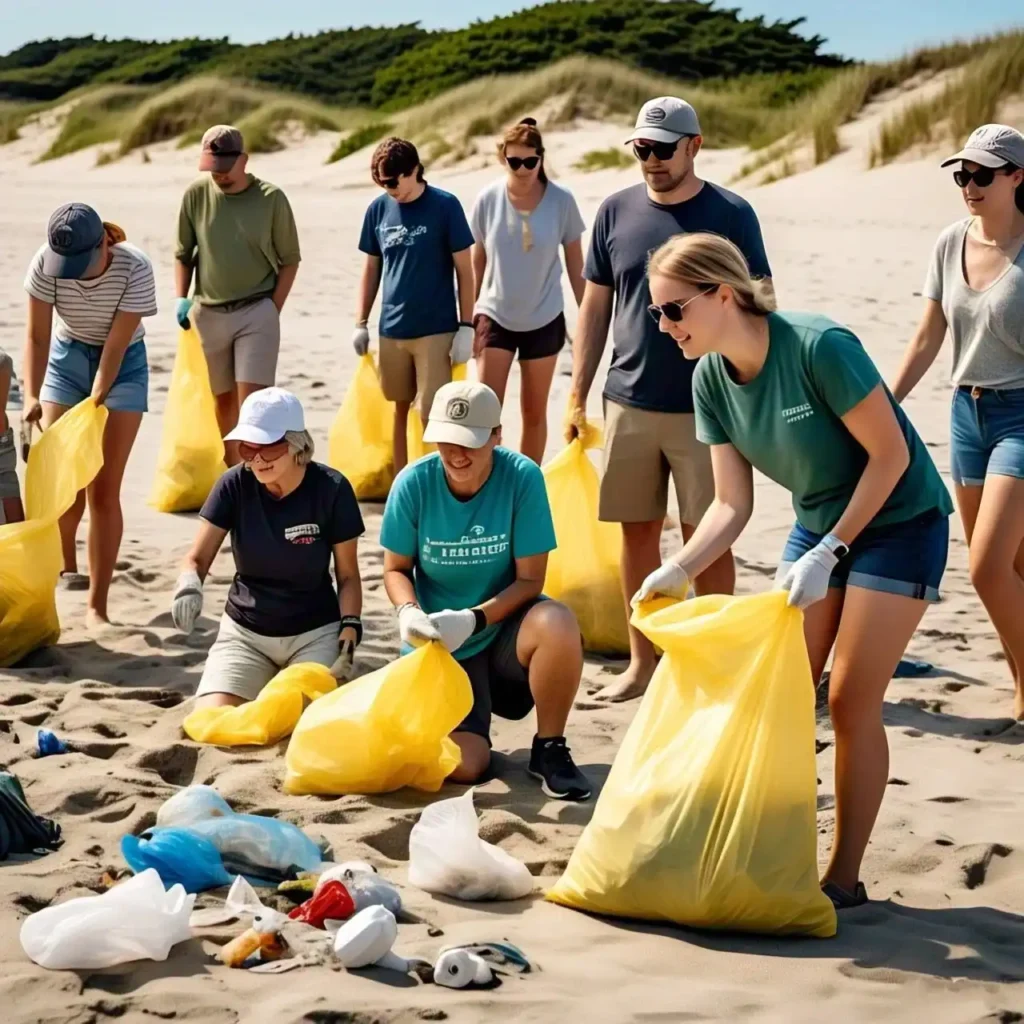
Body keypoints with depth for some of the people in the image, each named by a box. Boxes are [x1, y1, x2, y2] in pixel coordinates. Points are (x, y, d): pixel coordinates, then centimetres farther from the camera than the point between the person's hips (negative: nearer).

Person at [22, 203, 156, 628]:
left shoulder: (135, 269, -28)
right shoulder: (45, 263, -22)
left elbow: (116, 346, -24)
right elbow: (37, 337, -20)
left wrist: (94, 405, -29)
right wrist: (31, 396, -33)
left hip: (122, 365, -2)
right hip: (66, 358, 2)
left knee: (104, 489, -7)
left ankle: (97, 605, -4)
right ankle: (66, 566, 30)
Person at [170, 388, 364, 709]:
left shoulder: (331, 489, -13)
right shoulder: (235, 485, -10)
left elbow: (347, 575, -4)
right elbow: (197, 559, -8)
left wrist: (350, 629, -20)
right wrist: (188, 585, -31)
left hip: (315, 635, -2)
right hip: (244, 633, 2)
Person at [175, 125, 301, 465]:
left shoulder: (271, 198, -7)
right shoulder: (196, 194, -1)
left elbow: (289, 260, 1)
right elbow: (183, 254, 10)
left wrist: (273, 310, -6)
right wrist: (181, 299, -2)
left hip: (256, 313, -3)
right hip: (208, 313, 3)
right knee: (224, 400, 13)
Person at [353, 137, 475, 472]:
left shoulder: (445, 206, -8)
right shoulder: (378, 209, 3)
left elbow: (464, 269, -4)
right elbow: (371, 269, 13)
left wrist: (466, 326, -7)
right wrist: (360, 323, 10)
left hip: (436, 330, -4)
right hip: (391, 330, 4)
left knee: (432, 415, -6)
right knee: (399, 410, 13)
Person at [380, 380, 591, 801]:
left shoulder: (522, 478, -15)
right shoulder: (414, 483, -12)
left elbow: (530, 579, -13)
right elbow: (396, 569, 0)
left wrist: (473, 619, -26)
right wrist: (408, 611, -21)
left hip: (503, 629, 0)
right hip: (440, 645, 0)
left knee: (558, 624, -36)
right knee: (463, 765, -21)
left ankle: (549, 749, -9)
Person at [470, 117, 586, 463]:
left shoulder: (562, 201, -11)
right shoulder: (488, 200, -9)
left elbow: (575, 263, -1)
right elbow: (477, 262, 2)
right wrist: (471, 318, 3)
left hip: (544, 319, 0)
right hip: (495, 317, 0)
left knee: (534, 413, 11)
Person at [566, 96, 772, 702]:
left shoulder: (731, 215, -3)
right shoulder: (617, 212, 6)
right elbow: (595, 308, 11)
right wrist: (578, 397, 9)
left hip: (705, 407, -3)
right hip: (629, 403, 3)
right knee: (638, 533, 9)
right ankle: (643, 661, 20)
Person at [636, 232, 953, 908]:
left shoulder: (818, 347, -28)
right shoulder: (711, 380, -7)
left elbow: (890, 454, -22)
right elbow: (733, 504, -4)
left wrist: (829, 552, -22)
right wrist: (678, 572, -19)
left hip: (898, 524, -7)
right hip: (818, 525, 7)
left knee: (851, 703, -7)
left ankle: (845, 878, 3)